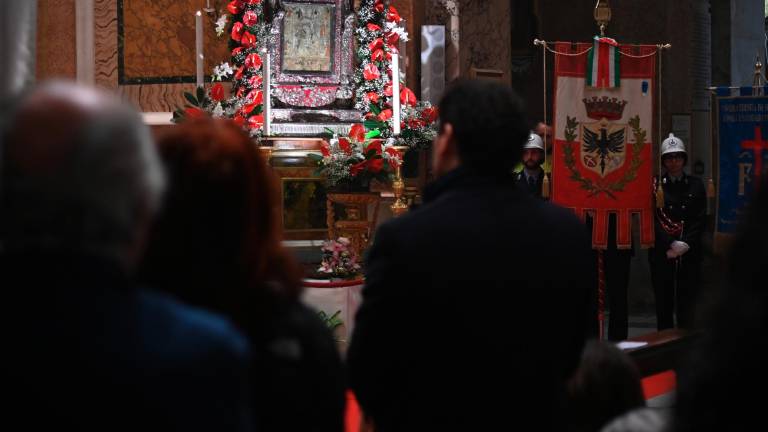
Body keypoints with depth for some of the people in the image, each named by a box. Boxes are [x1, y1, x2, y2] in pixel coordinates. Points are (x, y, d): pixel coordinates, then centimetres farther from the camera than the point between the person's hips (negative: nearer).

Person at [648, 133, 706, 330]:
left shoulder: (695, 185, 9)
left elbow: (700, 219, 4)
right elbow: (652, 220, -3)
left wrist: (686, 244, -9)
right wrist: (670, 245, -12)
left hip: (690, 253, 1)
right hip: (661, 253, -1)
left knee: (688, 302, -1)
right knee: (663, 301, 1)